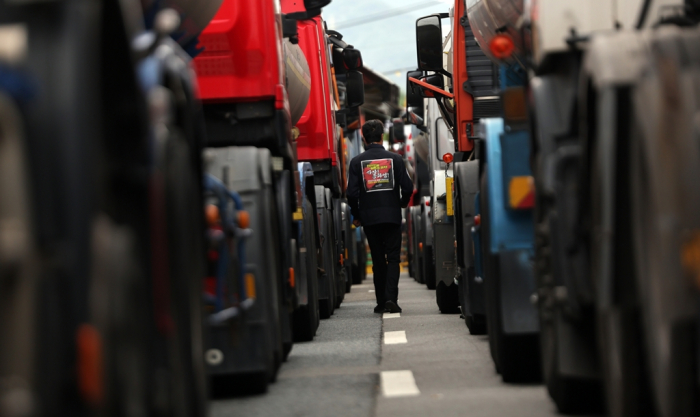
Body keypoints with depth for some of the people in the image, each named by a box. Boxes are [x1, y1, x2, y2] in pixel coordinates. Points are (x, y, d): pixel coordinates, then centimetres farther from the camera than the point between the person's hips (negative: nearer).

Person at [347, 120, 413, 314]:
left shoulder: (357, 162, -1)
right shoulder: (395, 159, 0)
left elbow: (352, 192, -4)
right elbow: (407, 187, -1)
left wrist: (356, 216, 10)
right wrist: (401, 204, 19)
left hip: (369, 217, 1)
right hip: (392, 216, -1)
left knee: (378, 260, 10)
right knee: (393, 258, 2)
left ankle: (381, 301, 10)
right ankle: (391, 297, -14)